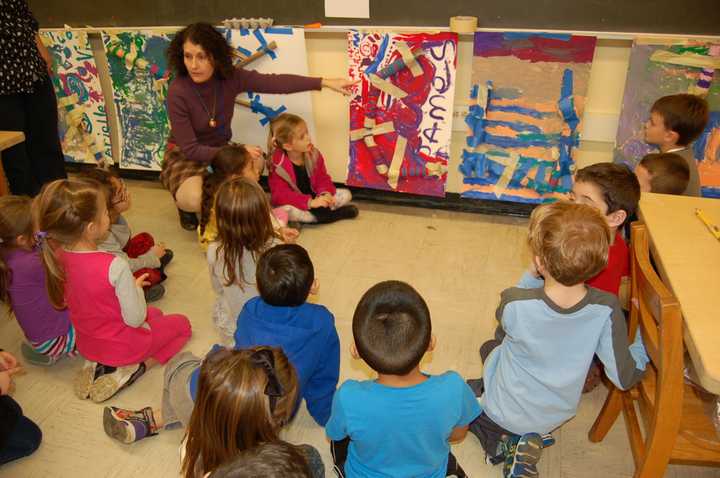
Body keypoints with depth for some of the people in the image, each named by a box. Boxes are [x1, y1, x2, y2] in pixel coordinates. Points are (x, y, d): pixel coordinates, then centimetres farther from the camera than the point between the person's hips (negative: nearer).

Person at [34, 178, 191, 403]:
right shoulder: (115, 266, -34)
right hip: (123, 345, -6)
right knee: (181, 324, 18)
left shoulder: (57, 256, -14)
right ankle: (132, 370, 2)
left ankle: (98, 366, 13)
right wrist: (136, 286, -7)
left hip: (86, 344, 6)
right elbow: (135, 319, -24)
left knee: (155, 314, 30)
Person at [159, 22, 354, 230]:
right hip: (185, 157, -4)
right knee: (195, 199, -34)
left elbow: (276, 82, -23)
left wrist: (325, 82, -29)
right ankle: (185, 205, 7)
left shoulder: (230, 78, -17)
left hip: (220, 151, 4)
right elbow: (190, 149, -25)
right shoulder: (178, 92, -27)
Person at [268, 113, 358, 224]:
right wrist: (310, 202, -39)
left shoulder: (313, 154, -7)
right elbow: (281, 196, -29)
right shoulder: (278, 166, -22)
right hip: (295, 205, -4)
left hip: (314, 197, 5)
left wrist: (326, 193, -25)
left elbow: (322, 179, -1)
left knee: (346, 194, -5)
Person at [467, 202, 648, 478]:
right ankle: (532, 439, 8)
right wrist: (644, 345, 1)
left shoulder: (513, 303, -34)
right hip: (556, 418, 2)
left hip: (503, 411, -2)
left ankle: (501, 441, 10)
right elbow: (624, 378, -18)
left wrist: (533, 276, -11)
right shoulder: (607, 310, -29)